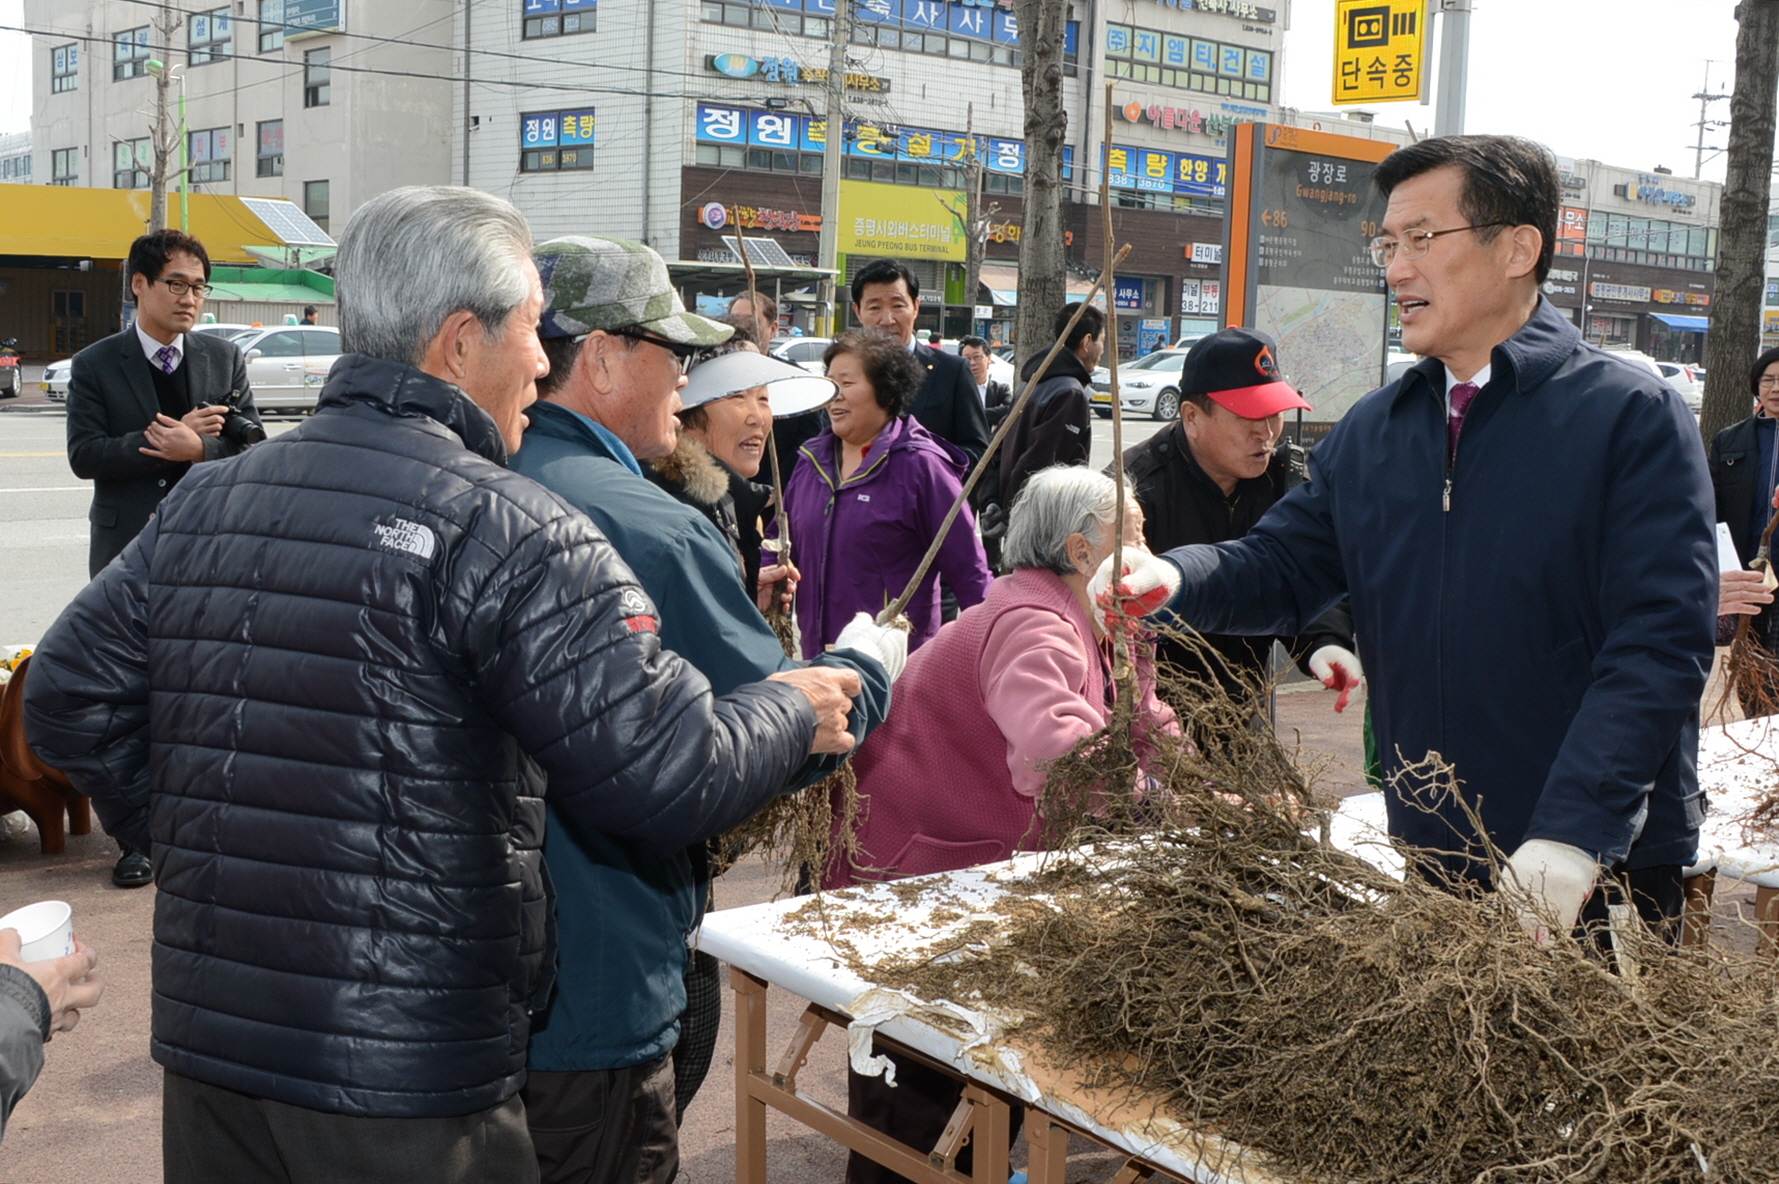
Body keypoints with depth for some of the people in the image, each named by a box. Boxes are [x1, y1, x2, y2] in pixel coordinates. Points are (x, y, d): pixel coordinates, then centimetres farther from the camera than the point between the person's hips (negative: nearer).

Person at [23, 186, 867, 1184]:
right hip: (405, 1088, -6)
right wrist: (793, 712, -3)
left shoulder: (200, 504, 5)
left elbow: (68, 699, 11)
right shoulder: (509, 533, -17)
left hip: (205, 1037, 6)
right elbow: (670, 779, -22)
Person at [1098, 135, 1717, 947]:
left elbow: (1660, 642, -16)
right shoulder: (1371, 432, 9)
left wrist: (1575, 831, -25)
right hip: (1427, 858, 5)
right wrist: (1173, 578, -14)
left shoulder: (1633, 416, -9)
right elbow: (1282, 565, 9)